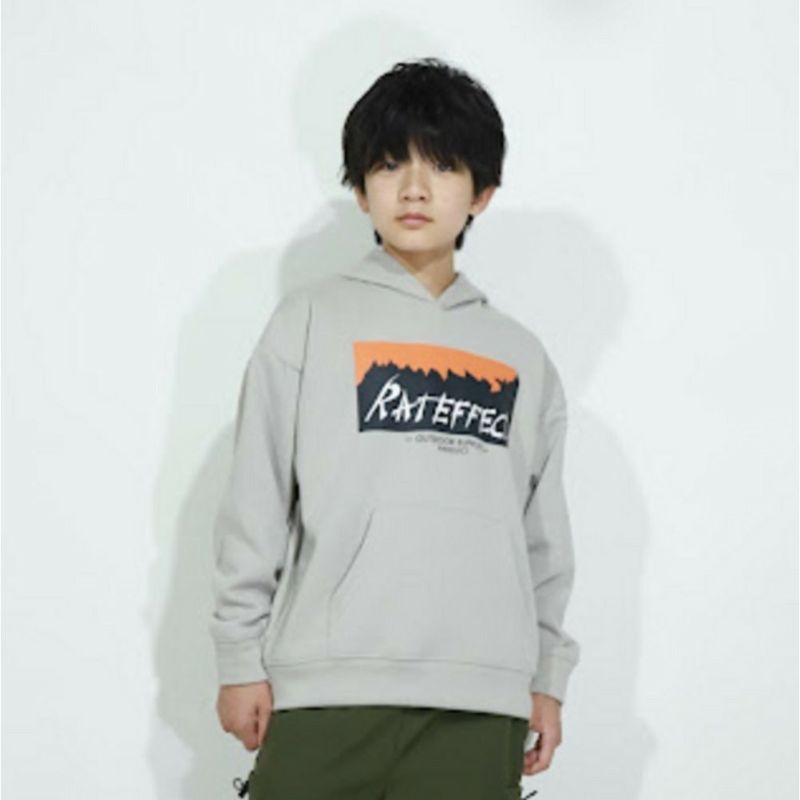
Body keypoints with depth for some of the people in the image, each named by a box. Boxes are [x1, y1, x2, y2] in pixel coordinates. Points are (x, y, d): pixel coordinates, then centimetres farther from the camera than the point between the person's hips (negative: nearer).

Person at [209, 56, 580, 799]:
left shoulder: (521, 357, 15)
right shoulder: (312, 320, 6)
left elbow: (543, 534, 17)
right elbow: (255, 504, 5)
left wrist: (546, 675, 13)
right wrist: (241, 657, 1)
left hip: (478, 701, 2)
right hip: (325, 688, -2)